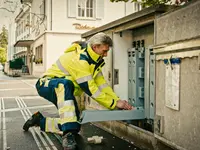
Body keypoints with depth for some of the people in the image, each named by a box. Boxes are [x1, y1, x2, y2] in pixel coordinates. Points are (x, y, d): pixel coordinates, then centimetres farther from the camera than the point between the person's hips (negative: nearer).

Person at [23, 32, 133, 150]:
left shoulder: (93, 59, -1)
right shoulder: (79, 59, -30)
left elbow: (101, 83, -4)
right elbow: (91, 89, -32)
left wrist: (118, 101, -14)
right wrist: (114, 104, -28)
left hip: (63, 91, 9)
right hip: (47, 85, -9)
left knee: (75, 126, 1)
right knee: (65, 83, -43)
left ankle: (39, 120, 22)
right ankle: (68, 134, -44)